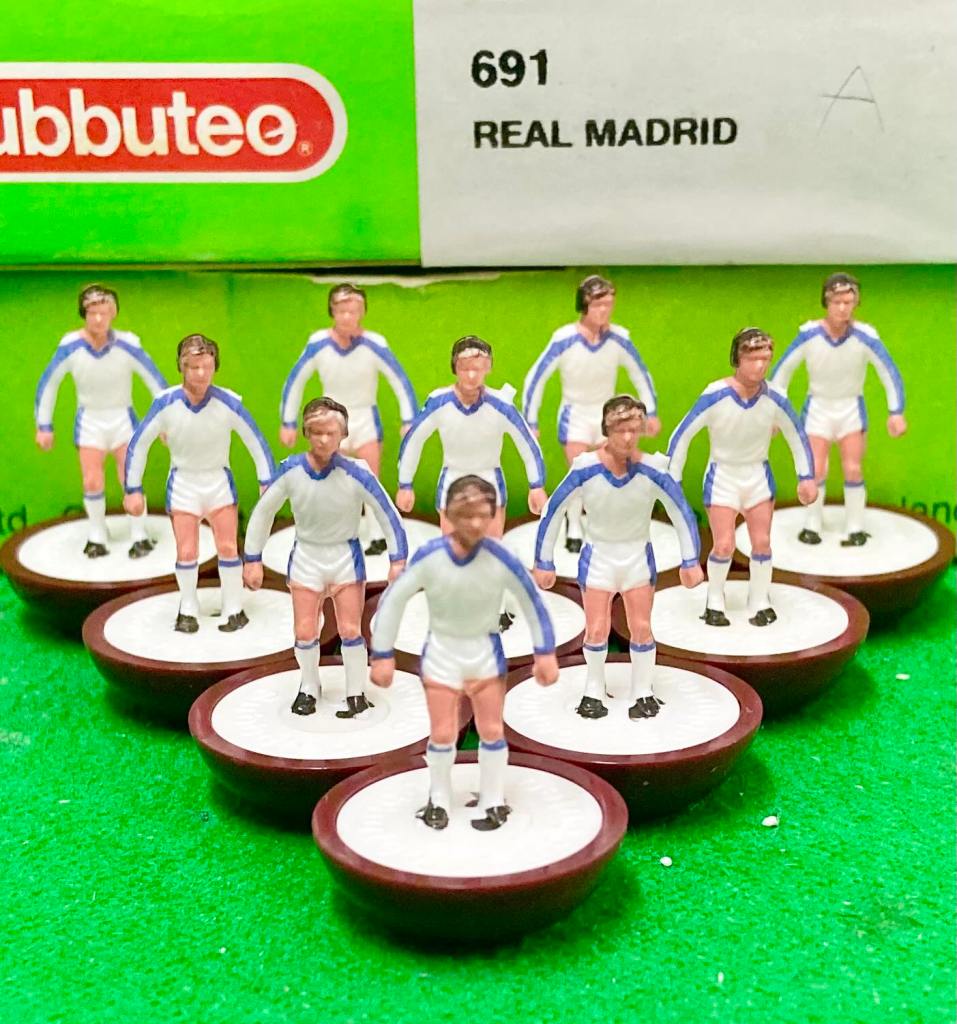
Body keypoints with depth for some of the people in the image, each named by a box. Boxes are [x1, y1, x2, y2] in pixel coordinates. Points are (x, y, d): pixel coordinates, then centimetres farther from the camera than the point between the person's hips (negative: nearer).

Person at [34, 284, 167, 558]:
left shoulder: (127, 345, -20)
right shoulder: (70, 346, -17)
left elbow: (156, 381, -9)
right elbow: (48, 384, -4)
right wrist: (44, 426, 0)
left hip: (122, 419, -1)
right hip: (89, 420, 1)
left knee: (129, 480, -4)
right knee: (92, 482, -1)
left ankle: (140, 537, 9)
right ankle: (97, 538, 17)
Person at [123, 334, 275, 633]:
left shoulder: (229, 402, -19)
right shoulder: (165, 403, -18)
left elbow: (256, 442, -8)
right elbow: (139, 443, -7)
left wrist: (266, 485, -11)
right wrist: (133, 490, -5)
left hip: (219, 481, 0)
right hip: (182, 482, 0)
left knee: (227, 547, -4)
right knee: (186, 552, -2)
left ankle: (234, 610, 12)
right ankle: (188, 611, 18)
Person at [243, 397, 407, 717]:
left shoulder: (356, 473, -22)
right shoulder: (290, 470, -16)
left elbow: (387, 513, -13)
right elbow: (263, 511, -3)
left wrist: (397, 560, -15)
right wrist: (253, 560, -1)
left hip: (346, 556, -2)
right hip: (306, 556, 2)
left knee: (350, 630, 0)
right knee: (305, 632, 4)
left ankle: (357, 694, 20)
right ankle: (309, 689, 29)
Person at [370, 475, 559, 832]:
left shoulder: (501, 558, -24)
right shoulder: (429, 556, -24)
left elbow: (532, 602, -10)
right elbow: (393, 600, -12)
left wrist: (545, 653, -6)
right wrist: (383, 655, -9)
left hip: (486, 650, 0)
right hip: (441, 650, 0)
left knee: (492, 731, 9)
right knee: (442, 734, 5)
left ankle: (493, 802, 29)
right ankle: (439, 801, 29)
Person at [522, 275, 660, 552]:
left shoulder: (619, 338, -15)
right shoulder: (564, 339, -22)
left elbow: (641, 375, 2)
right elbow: (536, 379, -14)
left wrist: (651, 413, 5)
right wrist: (530, 422, -12)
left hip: (607, 414, 3)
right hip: (575, 415, -2)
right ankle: (573, 530, 4)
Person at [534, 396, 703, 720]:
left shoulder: (652, 470, -19)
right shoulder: (585, 469, -21)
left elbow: (682, 513, -8)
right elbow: (553, 511, -11)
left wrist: (690, 562, -7)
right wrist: (544, 563, -8)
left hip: (638, 556, 1)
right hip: (598, 556, -1)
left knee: (641, 629, 4)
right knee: (596, 631, -1)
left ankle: (643, 693, 22)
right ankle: (593, 693, 21)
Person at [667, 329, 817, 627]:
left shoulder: (774, 399, -14)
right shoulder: (715, 396, -23)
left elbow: (798, 436, 3)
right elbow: (682, 435, -14)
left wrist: (806, 477, -2)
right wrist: (672, 481, -13)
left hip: (758, 477, 3)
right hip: (721, 477, -2)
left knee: (762, 542, 0)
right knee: (724, 546, -8)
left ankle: (760, 602, 21)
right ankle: (715, 603, 17)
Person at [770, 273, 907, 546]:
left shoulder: (865, 336, -20)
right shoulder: (809, 334, -19)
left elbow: (889, 372, -14)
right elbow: (783, 370, -8)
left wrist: (895, 413, -24)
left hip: (851, 408, 0)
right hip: (818, 407, 0)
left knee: (852, 469, -9)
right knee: (816, 472, -7)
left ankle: (855, 528, 7)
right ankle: (812, 525, 14)